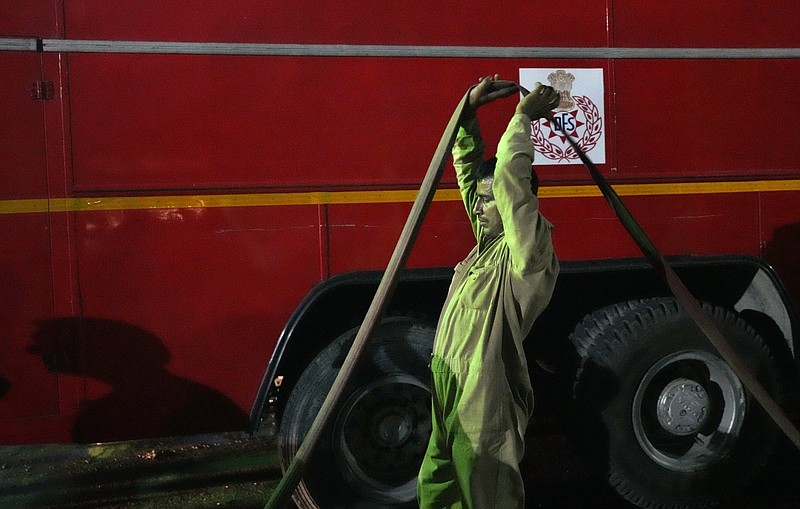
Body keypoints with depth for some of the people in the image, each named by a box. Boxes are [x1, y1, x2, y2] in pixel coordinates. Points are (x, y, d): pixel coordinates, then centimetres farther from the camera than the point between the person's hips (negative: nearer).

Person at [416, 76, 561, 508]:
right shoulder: (487, 241, 10)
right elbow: (467, 168, 15)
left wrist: (524, 116, -12)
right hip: (449, 405, 8)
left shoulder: (527, 252, -13)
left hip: (484, 412, -8)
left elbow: (508, 177, -25)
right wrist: (470, 110, 7)